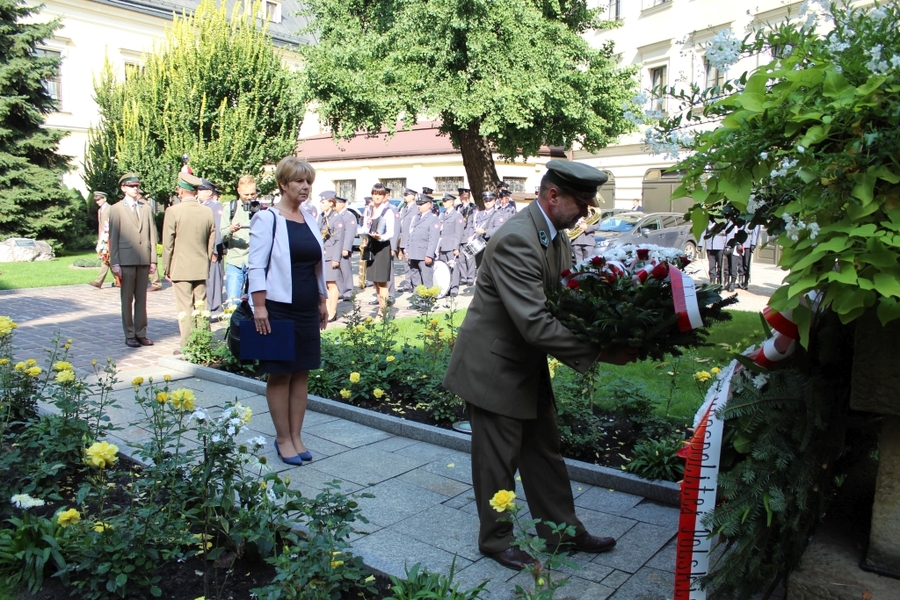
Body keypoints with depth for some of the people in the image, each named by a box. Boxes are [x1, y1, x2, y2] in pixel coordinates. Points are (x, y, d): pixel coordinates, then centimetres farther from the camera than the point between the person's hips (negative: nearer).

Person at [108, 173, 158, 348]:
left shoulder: (146, 208, 12)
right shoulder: (117, 209, 2)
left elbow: (152, 234, 10)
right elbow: (113, 238, -1)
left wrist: (153, 260, 4)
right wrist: (114, 263, -7)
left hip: (144, 260, 3)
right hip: (126, 259, -3)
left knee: (142, 299, 7)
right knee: (127, 299, 3)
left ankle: (141, 333, 14)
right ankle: (129, 335, 10)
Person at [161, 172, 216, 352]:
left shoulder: (173, 211, -11)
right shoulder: (207, 212, 1)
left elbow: (167, 244, -8)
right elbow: (211, 243, 7)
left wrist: (167, 269, 2)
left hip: (181, 268, -4)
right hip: (202, 268, 4)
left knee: (185, 310, 1)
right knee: (201, 307, 11)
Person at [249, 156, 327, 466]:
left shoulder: (310, 219, 11)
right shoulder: (267, 218, -6)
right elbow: (256, 265, -11)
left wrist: (322, 302, 15)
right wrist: (259, 306, -17)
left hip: (307, 309, 6)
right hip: (279, 307, -6)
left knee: (302, 373, 9)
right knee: (279, 374, 3)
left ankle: (296, 436, 19)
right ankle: (283, 439, 16)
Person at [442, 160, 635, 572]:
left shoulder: (558, 237, 4)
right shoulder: (515, 240, -27)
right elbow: (534, 323, -32)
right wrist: (598, 353, -29)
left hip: (528, 367, 9)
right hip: (494, 367, -9)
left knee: (545, 452, 19)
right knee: (498, 460, 8)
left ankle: (562, 530, 36)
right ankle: (496, 540, 29)